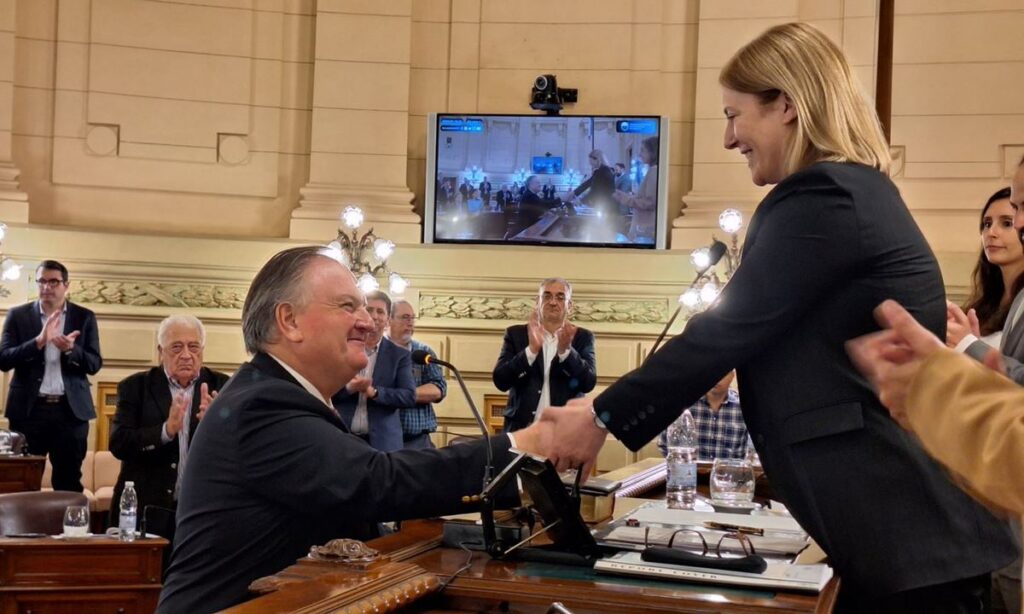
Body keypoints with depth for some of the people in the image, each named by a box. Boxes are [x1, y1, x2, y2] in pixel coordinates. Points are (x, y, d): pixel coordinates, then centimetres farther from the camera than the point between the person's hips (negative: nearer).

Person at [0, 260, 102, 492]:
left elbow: (94, 364, 2)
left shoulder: (84, 317, 6)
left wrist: (71, 349, -18)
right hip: (29, 409, 0)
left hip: (71, 409, 0)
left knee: (69, 483, 2)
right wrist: (39, 341, -18)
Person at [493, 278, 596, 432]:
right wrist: (531, 349, -17)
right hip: (522, 429, 0)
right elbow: (500, 381, -3)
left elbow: (589, 383, -5)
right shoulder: (516, 334, 8)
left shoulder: (582, 337, 8)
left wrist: (565, 350, -21)